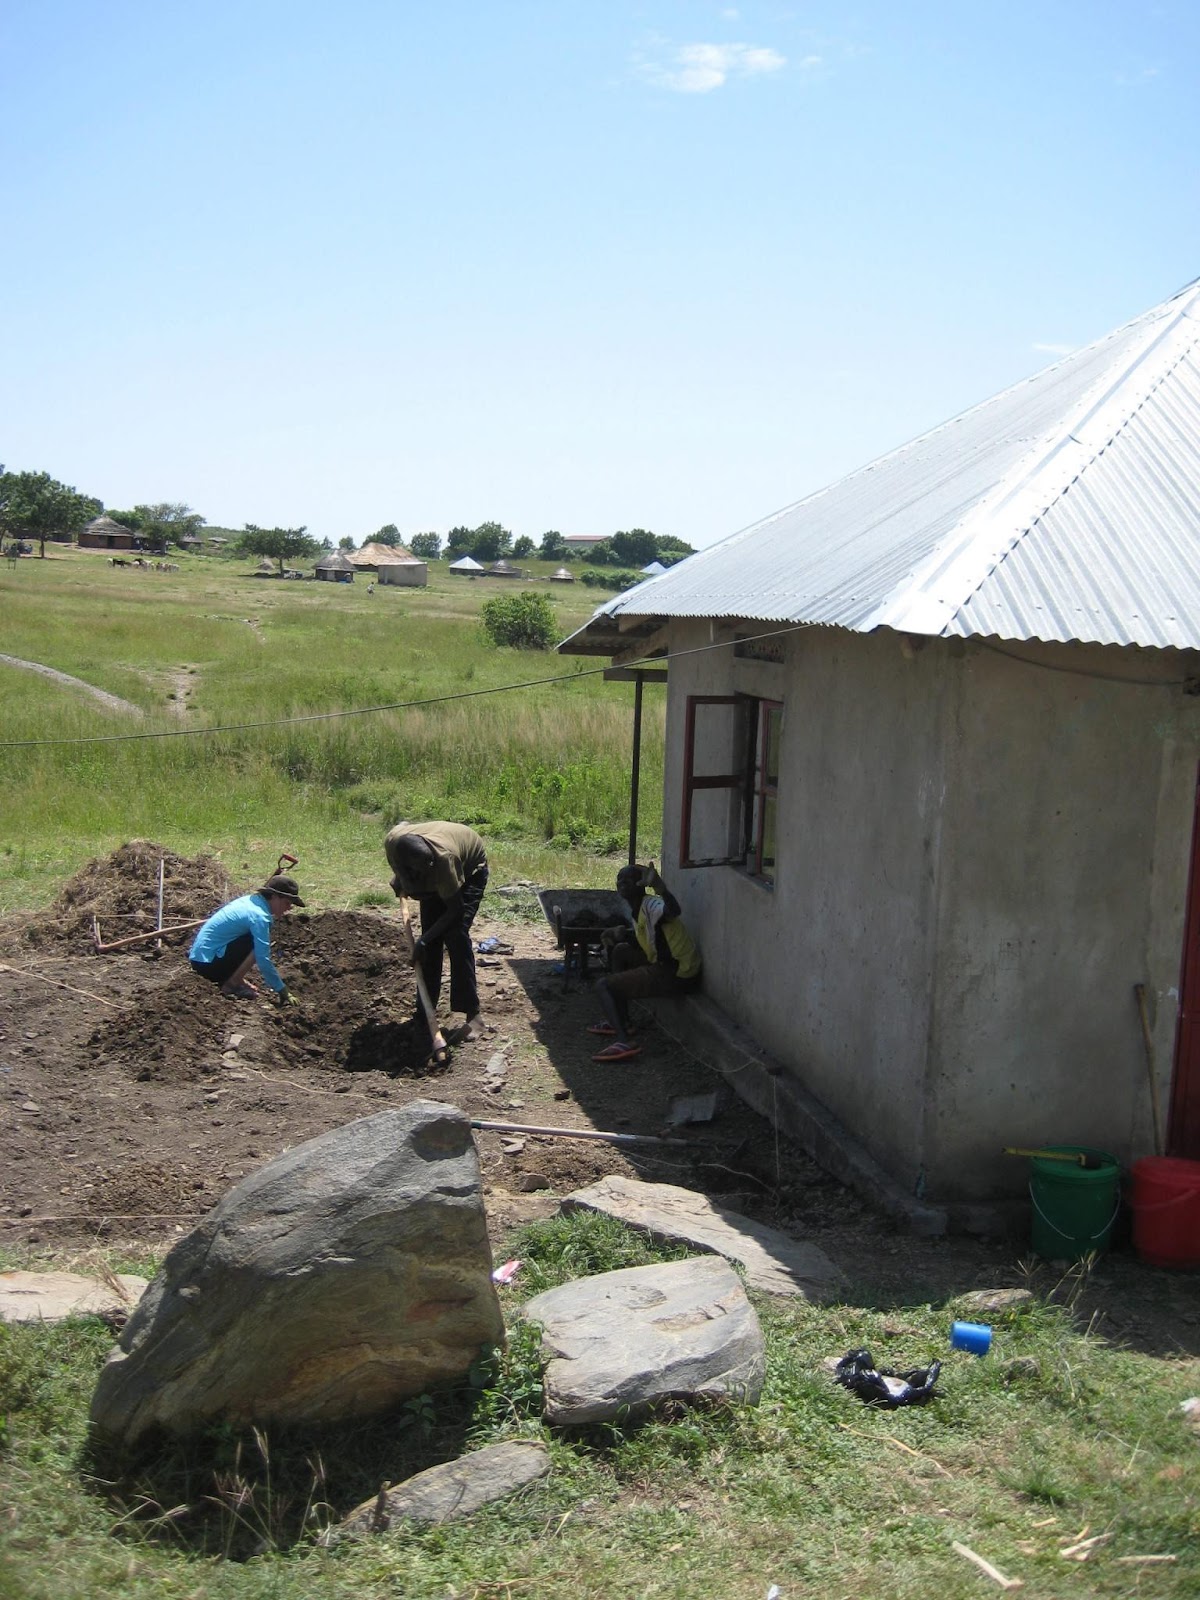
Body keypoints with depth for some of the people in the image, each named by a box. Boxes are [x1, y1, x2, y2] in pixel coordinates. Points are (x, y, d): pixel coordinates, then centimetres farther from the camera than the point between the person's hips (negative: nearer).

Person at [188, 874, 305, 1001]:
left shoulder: (250, 900, 8)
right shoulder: (259, 916, -20)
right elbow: (263, 960, -23)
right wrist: (283, 990, -17)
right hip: (207, 963, -10)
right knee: (256, 944, -19)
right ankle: (231, 985, -6)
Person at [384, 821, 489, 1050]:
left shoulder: (444, 859, -44)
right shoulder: (392, 842, -32)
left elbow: (455, 910, -32)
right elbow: (402, 824, -3)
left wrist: (423, 941, -31)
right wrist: (398, 880, -1)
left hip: (470, 869, -5)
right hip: (436, 878, 6)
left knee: (455, 934, -19)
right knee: (431, 937, -2)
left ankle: (473, 1015, -19)